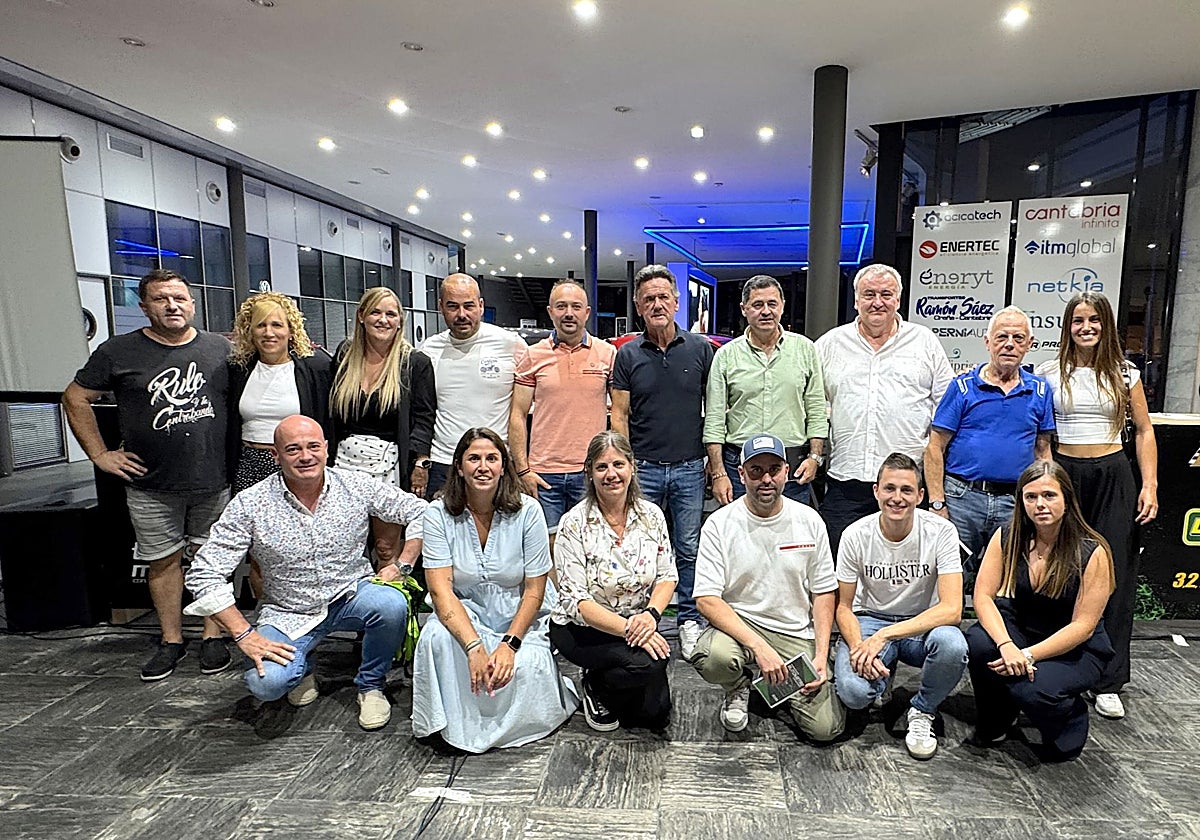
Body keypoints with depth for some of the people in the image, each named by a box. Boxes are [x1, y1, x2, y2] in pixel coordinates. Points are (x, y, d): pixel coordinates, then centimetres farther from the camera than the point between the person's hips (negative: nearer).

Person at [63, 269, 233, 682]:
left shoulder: (220, 348, 4)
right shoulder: (119, 352, 0)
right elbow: (75, 399, 8)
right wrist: (100, 454, 2)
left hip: (214, 479, 0)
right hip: (152, 486, 0)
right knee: (164, 560, 10)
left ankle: (213, 637, 21)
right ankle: (171, 640, 25)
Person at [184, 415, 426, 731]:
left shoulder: (357, 486, -10)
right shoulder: (250, 504, -13)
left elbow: (419, 512, -2)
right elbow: (203, 574, -11)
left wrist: (401, 565, -13)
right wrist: (244, 635, -17)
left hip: (352, 595, 1)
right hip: (289, 614, 0)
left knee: (391, 604, -32)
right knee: (266, 683, -26)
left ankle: (371, 685, 0)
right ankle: (302, 665, 15)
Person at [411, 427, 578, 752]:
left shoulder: (527, 511, -11)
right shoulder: (439, 514, -10)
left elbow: (534, 590, -8)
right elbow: (441, 590, -17)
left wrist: (509, 643, -21)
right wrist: (474, 648, -31)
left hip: (521, 617, 0)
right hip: (465, 613, 1)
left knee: (525, 668, -29)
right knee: (435, 636, -31)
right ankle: (452, 725, -7)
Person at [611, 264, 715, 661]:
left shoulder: (701, 349, 3)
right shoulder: (628, 354, 3)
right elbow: (619, 414, 3)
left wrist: (717, 462, 2)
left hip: (689, 467, 0)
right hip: (643, 467, 0)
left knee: (689, 549, 9)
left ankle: (690, 620, 25)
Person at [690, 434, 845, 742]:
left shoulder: (810, 521, 0)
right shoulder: (719, 524, -9)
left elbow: (824, 592, 6)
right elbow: (706, 599, -15)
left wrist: (821, 655, -6)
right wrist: (759, 647, -25)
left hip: (797, 635, 2)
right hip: (737, 624, -2)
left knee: (826, 727, -14)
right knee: (713, 657, -35)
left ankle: (781, 685, 20)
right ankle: (739, 688, 4)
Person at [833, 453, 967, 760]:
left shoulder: (941, 532, -17)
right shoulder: (855, 536, -13)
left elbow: (952, 609, -24)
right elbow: (844, 607, -5)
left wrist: (884, 635, -32)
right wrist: (858, 647, -26)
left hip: (924, 623, 0)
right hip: (870, 619, 0)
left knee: (953, 645, -36)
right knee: (853, 692, -27)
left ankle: (922, 711, -3)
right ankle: (884, 673, 13)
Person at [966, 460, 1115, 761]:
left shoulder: (1092, 552, -18)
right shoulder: (1007, 538, -9)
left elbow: (1083, 626, -17)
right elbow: (983, 596, -12)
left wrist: (1028, 655, -26)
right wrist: (1006, 645, -29)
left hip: (1077, 649, -3)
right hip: (1020, 631, 3)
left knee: (1035, 690, -32)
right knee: (978, 642, -30)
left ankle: (1072, 718, 9)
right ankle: (994, 724, 0)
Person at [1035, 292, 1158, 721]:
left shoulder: (1125, 374, 6)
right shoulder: (1049, 373, 4)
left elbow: (1144, 432, 9)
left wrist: (1150, 486, 1)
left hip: (1113, 478, 1)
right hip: (1063, 474, 0)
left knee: (1114, 578, 1)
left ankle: (1109, 682, 10)